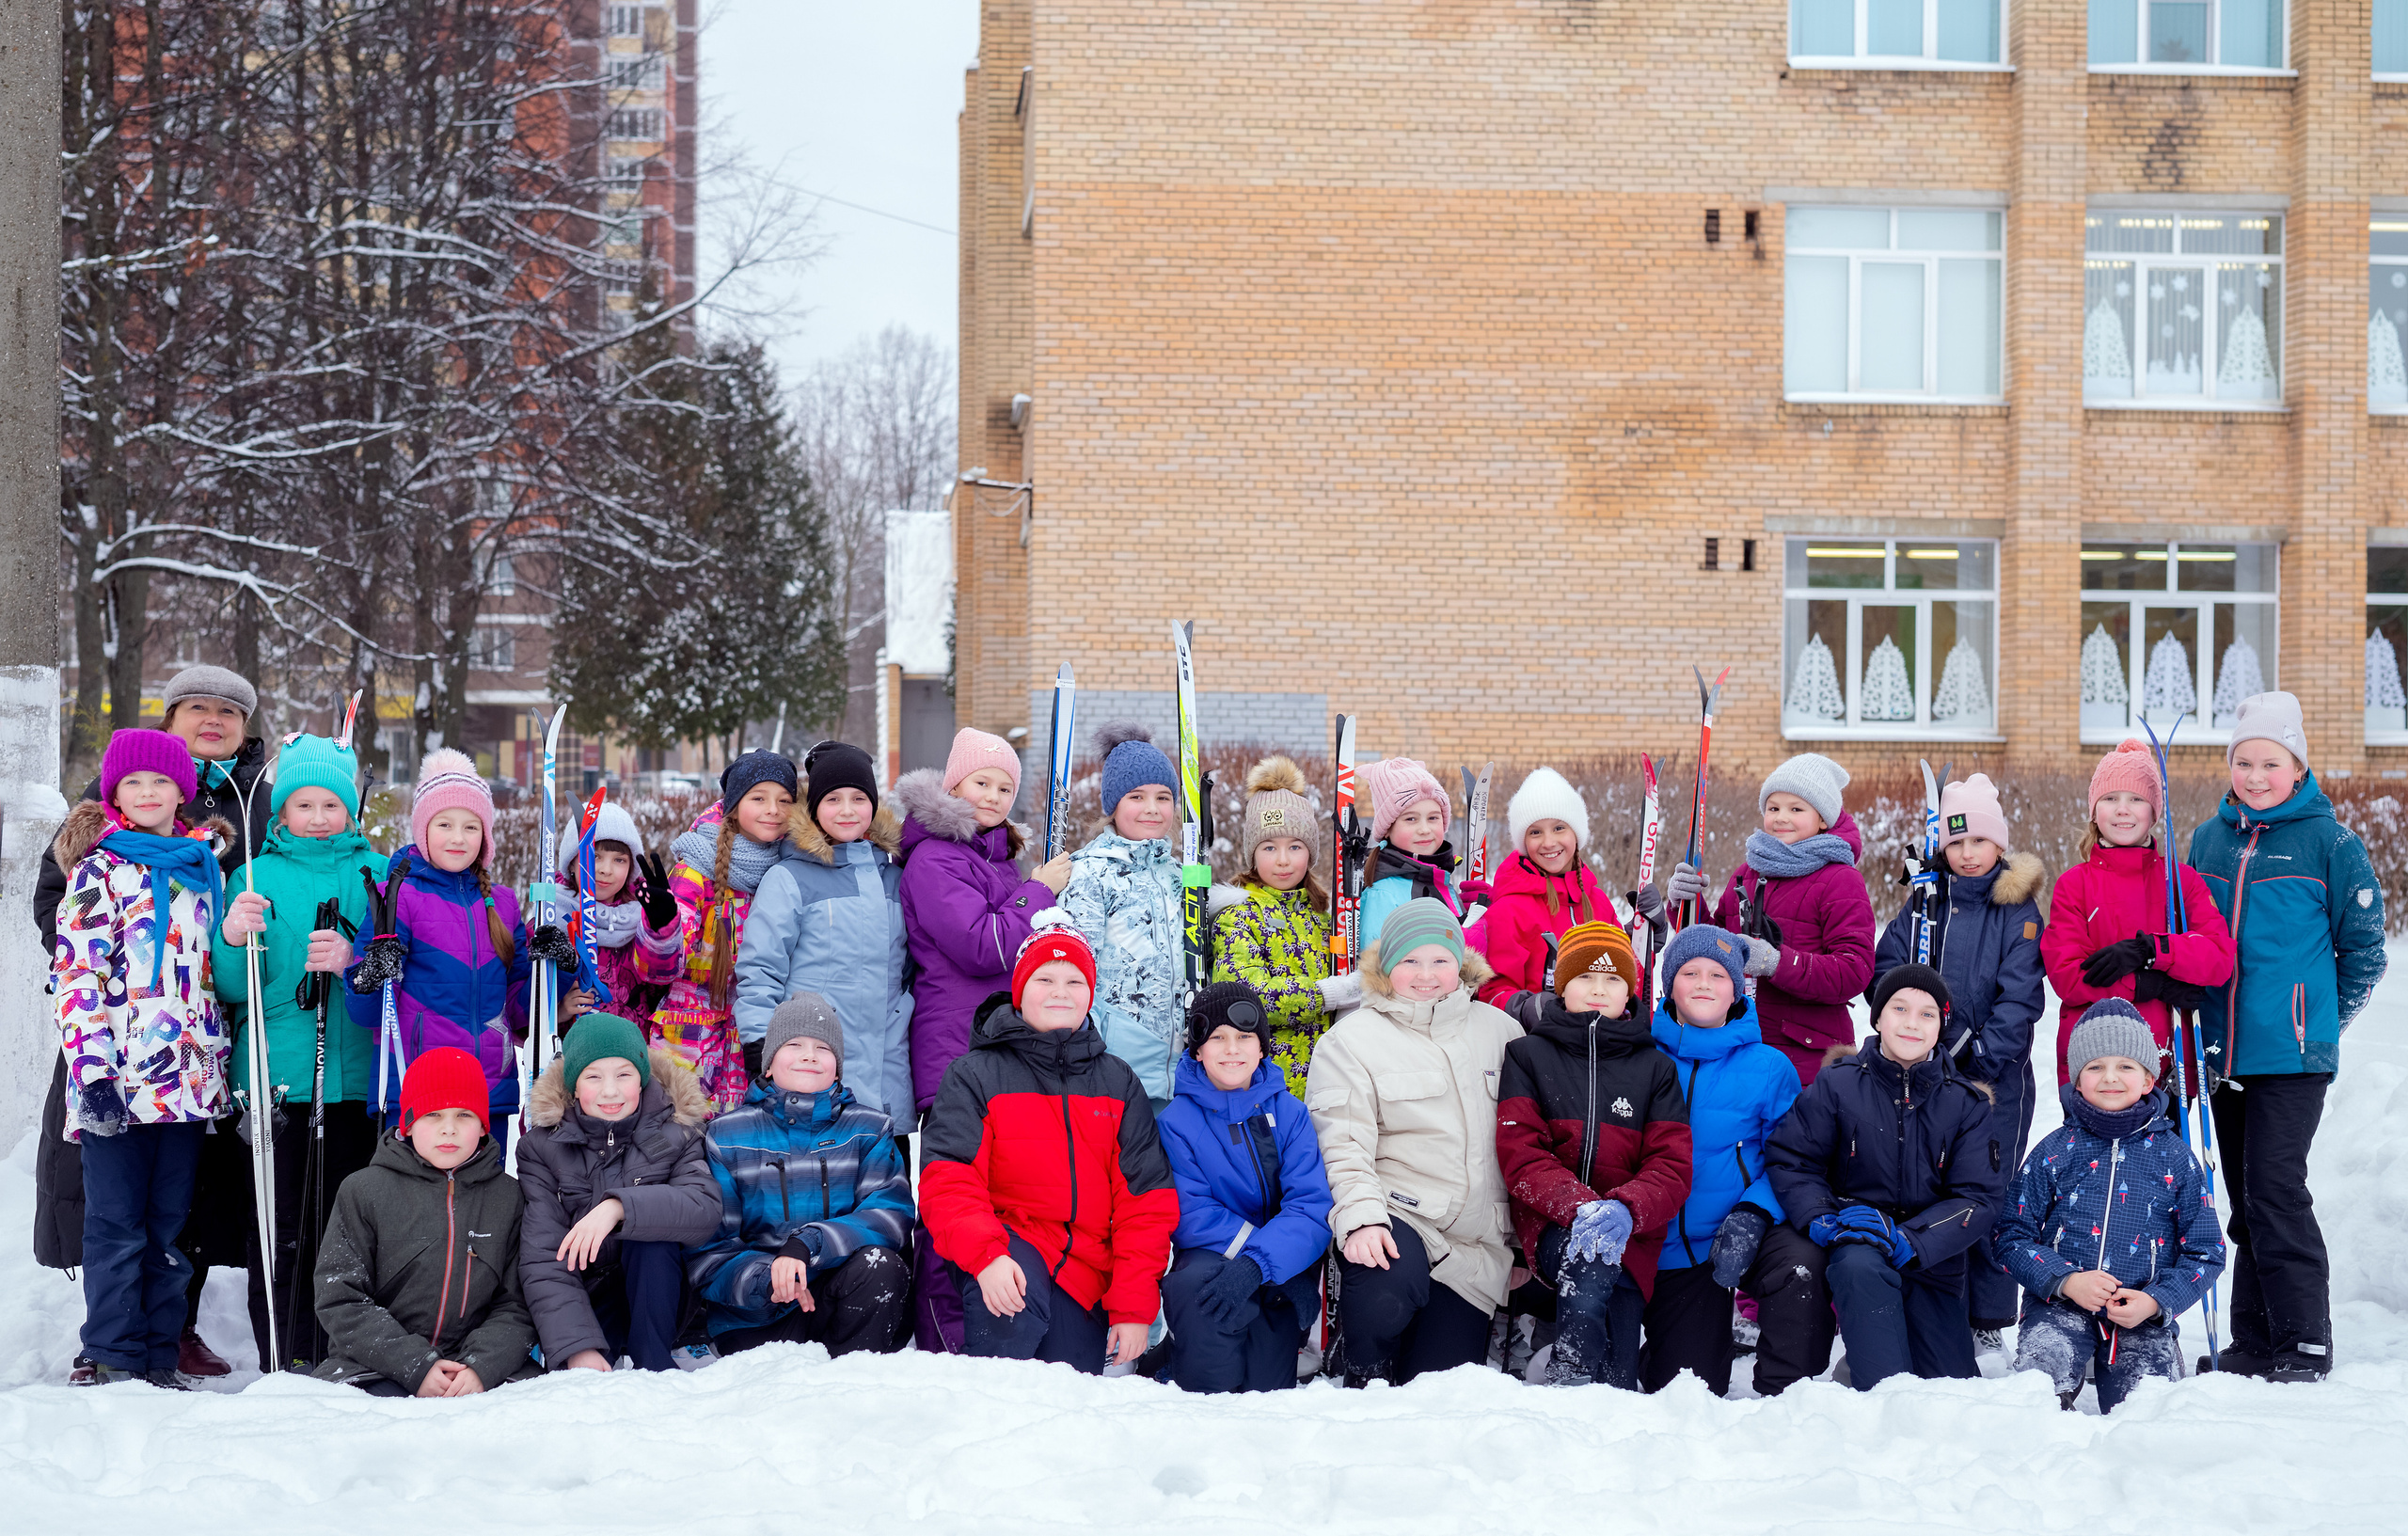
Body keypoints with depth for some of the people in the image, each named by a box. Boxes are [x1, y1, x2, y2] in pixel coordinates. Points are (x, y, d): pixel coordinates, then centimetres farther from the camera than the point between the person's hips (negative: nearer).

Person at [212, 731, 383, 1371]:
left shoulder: (378, 874, 10)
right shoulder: (256, 875, 8)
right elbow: (233, 989, 3)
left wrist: (355, 961, -15)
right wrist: (232, 942, -17)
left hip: (353, 1075, 1)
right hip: (273, 1076, -1)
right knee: (278, 1230, -1)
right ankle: (281, 1363, 5)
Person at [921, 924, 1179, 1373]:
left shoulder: (1119, 1084, 15)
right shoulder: (976, 1075, 5)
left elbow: (1146, 1198, 9)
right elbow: (948, 1180, -7)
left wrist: (1134, 1307, -2)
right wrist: (985, 1253, -27)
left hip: (1086, 1270, 3)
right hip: (1009, 1246, -3)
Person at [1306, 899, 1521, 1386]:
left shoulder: (1498, 1030, 13)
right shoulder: (1352, 1040, 2)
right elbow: (1342, 1145, -7)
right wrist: (1361, 1218, -24)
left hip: (1479, 1239, 4)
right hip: (1396, 1218, -4)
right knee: (1390, 1286, -37)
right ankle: (1361, 1383, -8)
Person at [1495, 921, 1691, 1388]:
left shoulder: (1654, 1068, 14)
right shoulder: (1528, 1055, 10)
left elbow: (1672, 1167, 2)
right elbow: (1519, 1155, -3)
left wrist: (1624, 1210, -22)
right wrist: (1579, 1207, -24)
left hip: (1630, 1233, 2)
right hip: (1550, 1225, -2)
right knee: (1591, 1260, -38)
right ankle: (1566, 1386, -35)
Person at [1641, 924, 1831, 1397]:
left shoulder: (1768, 1066, -1)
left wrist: (1753, 1215, -21)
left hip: (1753, 1235, -1)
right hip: (1671, 1247, 1)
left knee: (1801, 1264, -36)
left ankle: (1783, 1397, -17)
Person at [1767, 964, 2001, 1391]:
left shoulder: (1967, 1105, 2)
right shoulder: (1836, 1087, -1)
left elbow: (1979, 1197, -5)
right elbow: (1790, 1160, -3)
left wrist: (1906, 1240, -21)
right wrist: (1821, 1220, -22)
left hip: (1932, 1258, 2)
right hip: (1855, 1247, -2)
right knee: (1861, 1268, -39)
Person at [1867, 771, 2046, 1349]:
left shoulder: (2019, 909, -1)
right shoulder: (1925, 902, 10)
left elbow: (2020, 996, -6)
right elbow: (1885, 968, 4)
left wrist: (1981, 1053, -16)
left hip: (1996, 1075, -3)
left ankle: (1987, 1321, 6)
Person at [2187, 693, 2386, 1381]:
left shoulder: (2329, 842, -4)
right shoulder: (2208, 840, 11)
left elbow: (2364, 947, 1)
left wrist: (2319, 1022, 3)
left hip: (2293, 1054, -6)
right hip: (2224, 1052, 6)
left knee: (2275, 1192, -11)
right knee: (2246, 1201, 10)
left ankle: (2305, 1346, -4)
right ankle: (2253, 1345, 16)